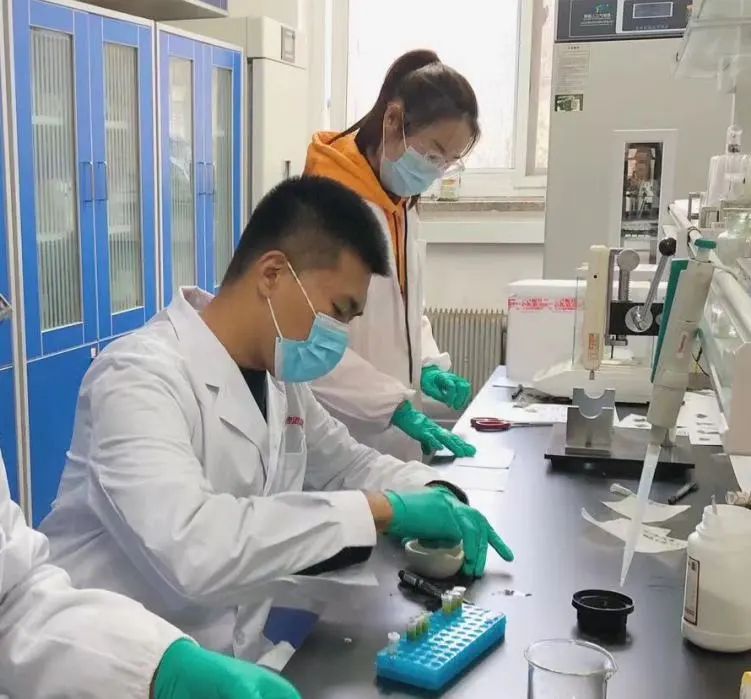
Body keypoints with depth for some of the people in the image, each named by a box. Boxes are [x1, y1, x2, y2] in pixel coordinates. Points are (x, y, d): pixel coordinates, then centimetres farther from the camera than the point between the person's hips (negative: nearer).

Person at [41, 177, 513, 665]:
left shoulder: (276, 378, 3)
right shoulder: (140, 377, -22)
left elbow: (347, 463, 17)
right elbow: (189, 549, -36)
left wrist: (434, 495, -2)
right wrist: (380, 509, -30)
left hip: (230, 656, 7)